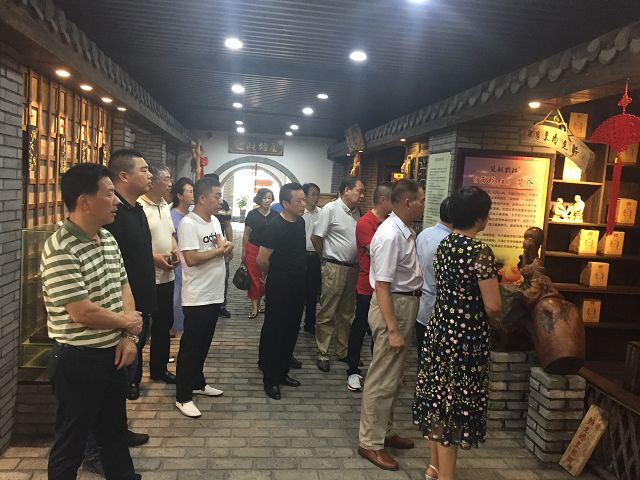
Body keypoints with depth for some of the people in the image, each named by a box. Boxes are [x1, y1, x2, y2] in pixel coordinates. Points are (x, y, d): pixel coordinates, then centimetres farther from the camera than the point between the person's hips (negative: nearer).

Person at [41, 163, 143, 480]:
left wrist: (129, 336, -2)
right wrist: (126, 322, -10)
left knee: (115, 430, 24)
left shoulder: (108, 239, 5)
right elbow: (81, 312, -26)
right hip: (78, 360, -8)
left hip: (113, 353, 8)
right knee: (71, 444, 11)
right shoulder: (60, 249, -22)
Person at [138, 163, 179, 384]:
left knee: (164, 324, 18)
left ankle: (159, 368, 34)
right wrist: (154, 257, -22)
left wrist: (175, 250, 4)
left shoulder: (165, 206, 12)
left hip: (166, 276, 9)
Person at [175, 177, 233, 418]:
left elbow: (225, 251, 15)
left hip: (214, 295, 8)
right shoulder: (188, 223, -16)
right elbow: (191, 259, -25)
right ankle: (183, 397, 12)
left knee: (203, 343, 20)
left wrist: (225, 245, -9)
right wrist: (219, 250, -14)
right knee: (190, 346, 1)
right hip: (196, 297, -8)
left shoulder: (215, 221, 11)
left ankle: (198, 383, 35)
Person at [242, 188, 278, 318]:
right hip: (253, 249, -2)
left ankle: (258, 303, 21)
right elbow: (246, 234, 4)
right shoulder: (252, 214, -2)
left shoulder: (275, 215, 3)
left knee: (265, 278, 4)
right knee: (254, 277, 0)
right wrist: (243, 252, 2)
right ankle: (254, 307, 7)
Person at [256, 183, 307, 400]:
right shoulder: (275, 226, -18)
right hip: (279, 290, -7)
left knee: (291, 331, 15)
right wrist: (276, 276, 2)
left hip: (298, 288, 7)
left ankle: (282, 372, 30)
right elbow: (262, 260, -15)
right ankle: (270, 379, 16)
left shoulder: (300, 223, 5)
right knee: (273, 332, 4)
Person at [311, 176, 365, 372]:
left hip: (352, 268, 7)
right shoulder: (330, 209, -11)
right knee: (327, 314, 2)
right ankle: (323, 354, 13)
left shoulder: (356, 212, 10)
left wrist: (357, 263, 9)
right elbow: (316, 237, -10)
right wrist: (327, 257, 2)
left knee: (346, 313, 16)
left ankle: (343, 351, 29)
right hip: (334, 268, -7)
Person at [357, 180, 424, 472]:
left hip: (407, 304, 10)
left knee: (393, 377, 20)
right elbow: (382, 286, -25)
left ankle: (384, 432, 36)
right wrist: (392, 329, -26)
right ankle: (370, 443, 16)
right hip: (393, 306, -10)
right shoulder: (390, 235, -23)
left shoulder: (407, 232, 6)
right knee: (383, 379, 1)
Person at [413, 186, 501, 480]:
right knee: (456, 404, 5)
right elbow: (493, 307, -20)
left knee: (439, 397, 17)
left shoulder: (444, 245, 4)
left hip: (439, 329, 8)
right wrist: (489, 318, 1)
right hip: (466, 337, -7)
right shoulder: (480, 252, -19)